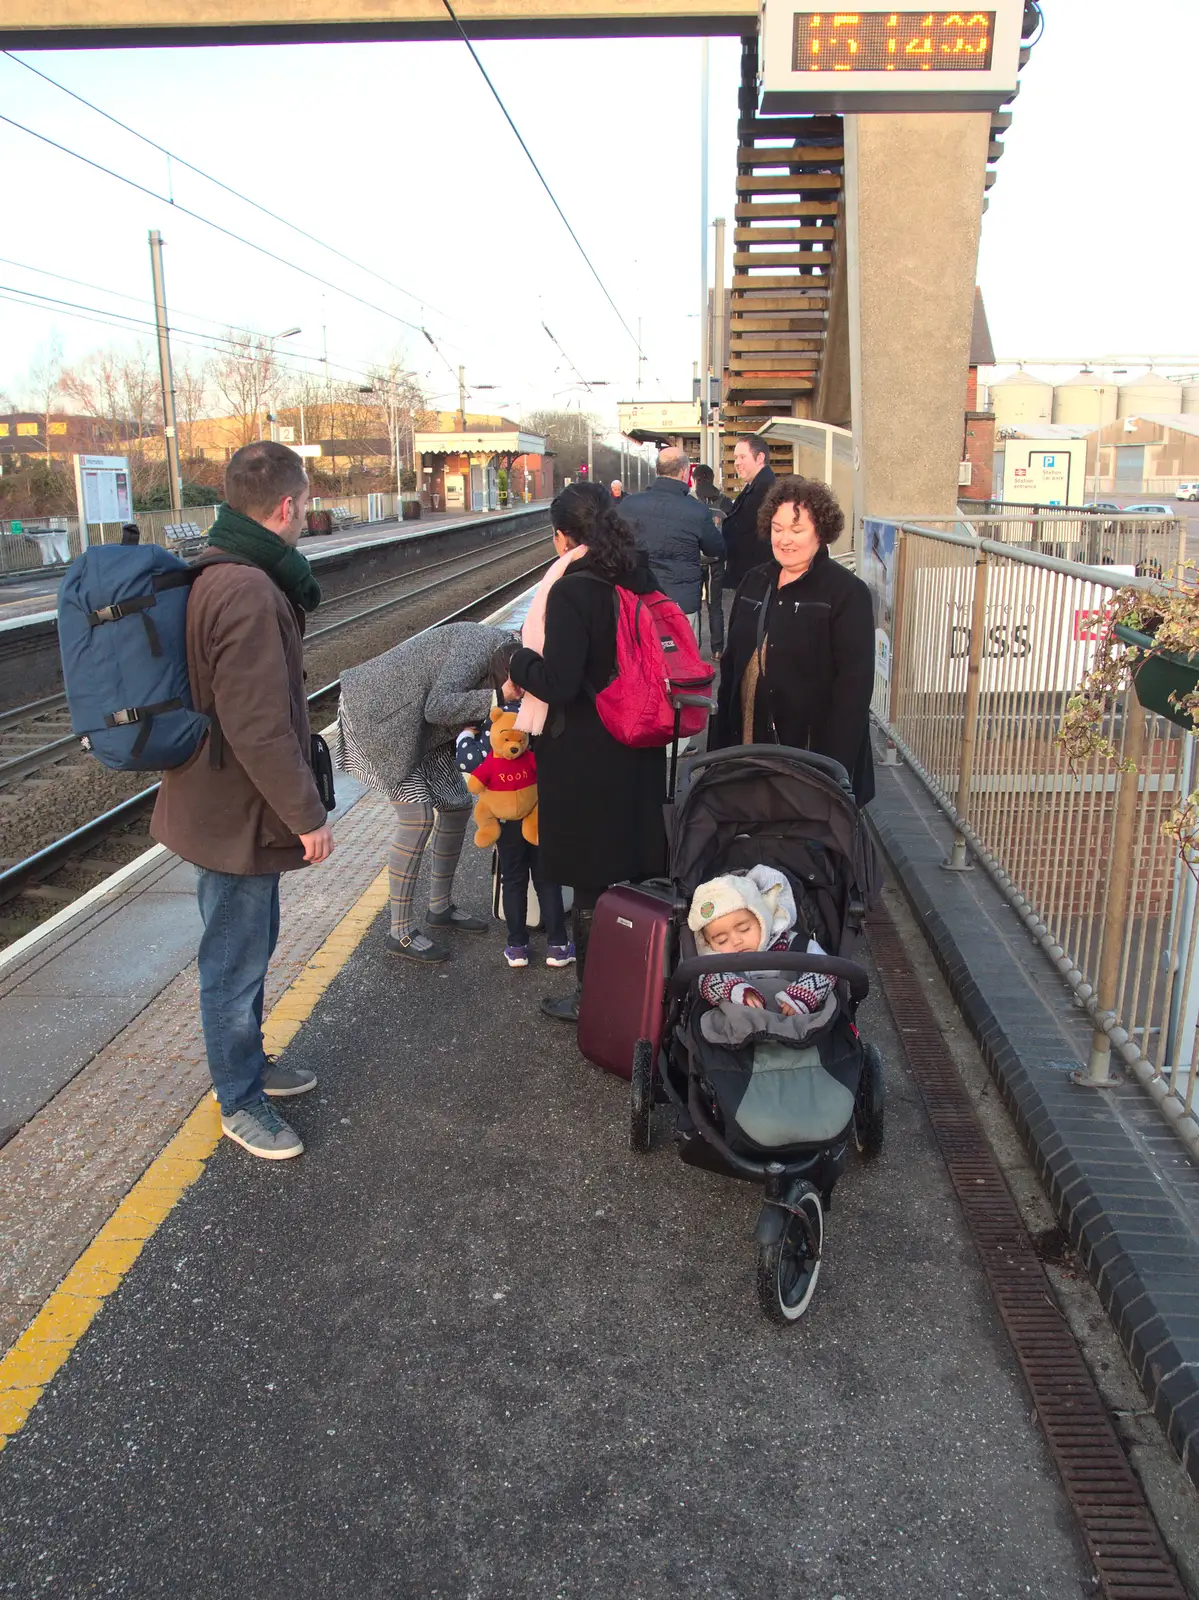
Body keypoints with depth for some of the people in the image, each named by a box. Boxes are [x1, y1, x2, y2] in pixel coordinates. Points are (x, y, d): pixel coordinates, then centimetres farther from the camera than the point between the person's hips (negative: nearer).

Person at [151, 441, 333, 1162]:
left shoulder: (219, 574, 7)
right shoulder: (247, 593, -27)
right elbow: (259, 727, -28)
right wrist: (307, 815, -21)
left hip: (226, 802, 11)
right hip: (236, 813, -11)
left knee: (251, 943, 25)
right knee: (236, 961, 6)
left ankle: (251, 1062, 44)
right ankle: (240, 1102, 24)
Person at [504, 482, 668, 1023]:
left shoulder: (572, 591, -18)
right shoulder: (639, 581, 4)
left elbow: (559, 684, -22)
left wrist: (518, 665, -4)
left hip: (585, 759, -7)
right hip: (638, 753, 7)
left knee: (590, 882, 5)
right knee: (637, 870, 17)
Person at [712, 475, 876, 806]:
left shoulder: (847, 593, -9)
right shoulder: (755, 582, 10)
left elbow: (854, 683, -14)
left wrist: (833, 769, -20)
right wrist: (720, 741, 10)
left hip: (811, 752, -5)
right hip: (749, 743, 6)